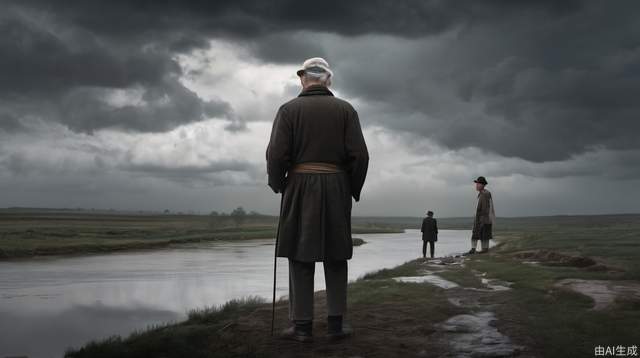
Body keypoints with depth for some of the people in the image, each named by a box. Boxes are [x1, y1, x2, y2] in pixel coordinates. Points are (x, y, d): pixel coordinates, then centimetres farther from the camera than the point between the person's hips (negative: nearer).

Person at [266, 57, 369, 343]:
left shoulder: (289, 109, 1)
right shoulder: (345, 109, 4)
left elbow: (276, 155, -8)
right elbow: (359, 155, -3)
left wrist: (278, 185, 9)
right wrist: (354, 190, 10)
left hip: (300, 188, -1)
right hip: (336, 188, 1)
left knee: (301, 257, 3)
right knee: (335, 258, 8)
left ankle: (302, 325, 4)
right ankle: (336, 324, 8)